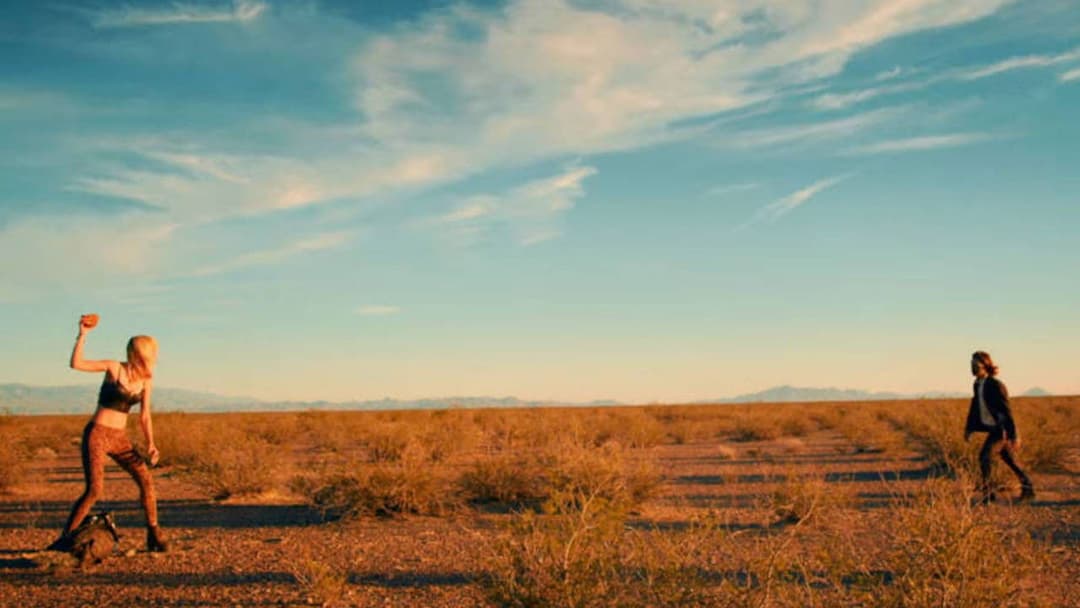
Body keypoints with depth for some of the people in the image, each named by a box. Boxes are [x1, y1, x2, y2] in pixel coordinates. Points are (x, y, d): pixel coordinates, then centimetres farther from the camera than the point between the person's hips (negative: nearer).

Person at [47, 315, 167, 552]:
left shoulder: (146, 381, 7)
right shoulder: (114, 368, -7)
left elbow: (144, 416, 8)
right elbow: (76, 364, -18)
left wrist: (151, 445, -3)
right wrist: (82, 335, -22)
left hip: (119, 438, 5)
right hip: (96, 434, -5)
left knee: (146, 480, -10)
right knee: (95, 489, -16)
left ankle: (154, 536, 0)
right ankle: (64, 539, -1)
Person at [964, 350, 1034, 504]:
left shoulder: (996, 385, -20)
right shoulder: (978, 384, 4)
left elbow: (1006, 410, -19)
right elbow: (975, 406, 14)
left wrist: (1014, 436, -19)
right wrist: (968, 428, 11)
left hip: (1001, 429, -8)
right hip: (992, 428, 8)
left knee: (984, 456, -18)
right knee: (1010, 461, 17)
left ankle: (987, 493, -11)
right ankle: (1028, 490, 30)